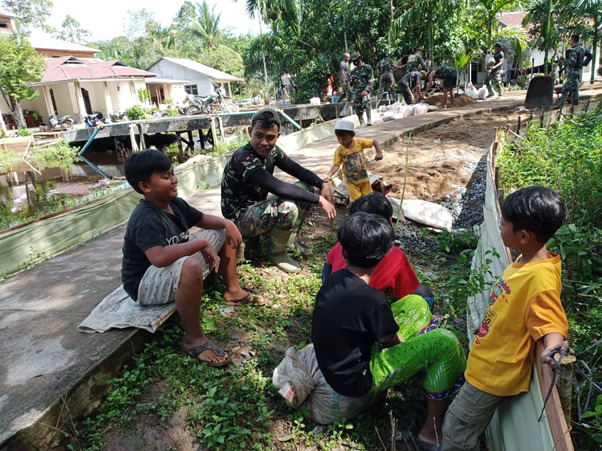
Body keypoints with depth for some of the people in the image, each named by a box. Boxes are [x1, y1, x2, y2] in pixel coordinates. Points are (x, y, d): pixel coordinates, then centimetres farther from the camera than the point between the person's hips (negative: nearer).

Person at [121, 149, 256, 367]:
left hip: (177, 268, 9)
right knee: (190, 266, -44)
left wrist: (227, 223, -6)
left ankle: (232, 290, 18)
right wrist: (201, 244, -35)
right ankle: (193, 338, -25)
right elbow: (159, 257, -45)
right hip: (145, 284, -9)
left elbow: (202, 219, 14)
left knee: (223, 233, 9)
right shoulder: (145, 219, -29)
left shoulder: (175, 203, -2)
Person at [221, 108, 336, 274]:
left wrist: (323, 184, -17)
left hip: (259, 208, 8)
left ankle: (290, 239, 11)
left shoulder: (272, 151, -5)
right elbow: (279, 188, -40)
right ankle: (277, 252, -6)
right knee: (288, 207, -34)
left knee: (308, 187, 2)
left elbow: (298, 170, 1)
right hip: (241, 218, -8)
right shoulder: (243, 158, -30)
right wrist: (319, 200, -35)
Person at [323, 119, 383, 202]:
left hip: (364, 178, 2)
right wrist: (329, 175, -34)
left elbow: (374, 141, 0)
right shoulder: (339, 150, -15)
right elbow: (336, 165, -17)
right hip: (351, 182, -2)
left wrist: (379, 153, -15)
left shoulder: (360, 142, -11)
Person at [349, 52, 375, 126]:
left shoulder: (368, 68, 3)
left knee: (366, 102, -32)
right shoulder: (353, 71, 18)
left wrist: (366, 90, -21)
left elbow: (371, 81, -6)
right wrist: (350, 81, 1)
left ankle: (369, 121, -27)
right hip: (356, 91, 5)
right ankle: (362, 125, 13)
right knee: (358, 110, -1)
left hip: (365, 90, -5)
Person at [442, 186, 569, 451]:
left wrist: (552, 349, -48)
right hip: (488, 362, 9)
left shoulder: (540, 276, -29)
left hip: (495, 372, -9)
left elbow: (551, 323, -29)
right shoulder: (528, 260, -1)